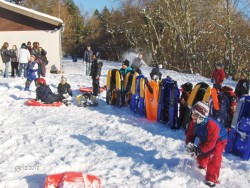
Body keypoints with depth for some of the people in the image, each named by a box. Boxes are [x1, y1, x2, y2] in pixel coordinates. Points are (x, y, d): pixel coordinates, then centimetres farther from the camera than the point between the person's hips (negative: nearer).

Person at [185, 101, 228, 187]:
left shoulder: (212, 125, -42)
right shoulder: (193, 123, -21)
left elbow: (211, 143, -37)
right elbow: (190, 135, -9)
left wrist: (199, 149, -37)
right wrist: (189, 144, -29)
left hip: (219, 140, -6)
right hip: (205, 139, 7)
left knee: (214, 158, -21)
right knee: (200, 155, 11)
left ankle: (211, 179, -14)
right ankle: (202, 165, 46)